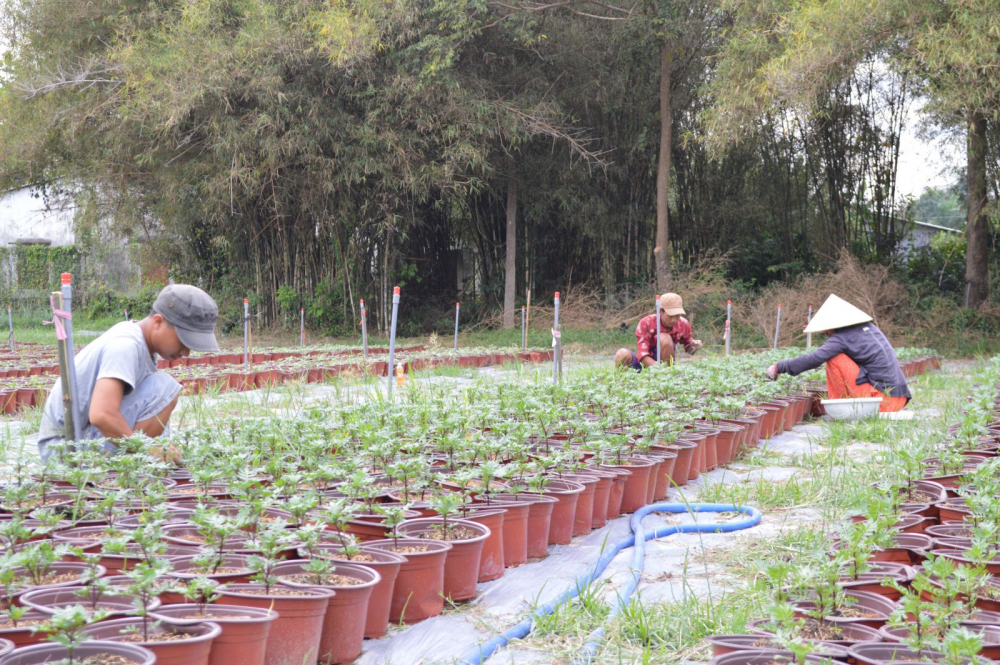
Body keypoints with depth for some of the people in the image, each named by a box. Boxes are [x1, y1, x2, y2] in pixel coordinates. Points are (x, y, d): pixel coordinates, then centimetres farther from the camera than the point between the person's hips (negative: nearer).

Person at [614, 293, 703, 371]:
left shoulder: (683, 324, -8)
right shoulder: (646, 323, -19)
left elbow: (688, 348, 9)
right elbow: (642, 353, -27)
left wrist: (694, 344, -18)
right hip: (647, 364, -1)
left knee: (664, 338, -29)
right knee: (623, 354, -32)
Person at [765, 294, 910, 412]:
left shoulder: (842, 337, -9)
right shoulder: (868, 327, 15)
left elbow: (814, 359, -15)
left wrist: (779, 367, -7)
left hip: (881, 398, -8)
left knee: (834, 358, -5)